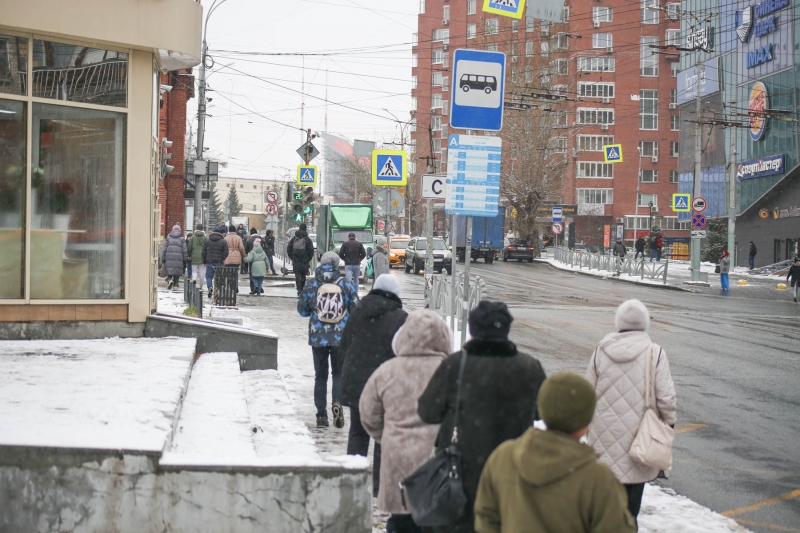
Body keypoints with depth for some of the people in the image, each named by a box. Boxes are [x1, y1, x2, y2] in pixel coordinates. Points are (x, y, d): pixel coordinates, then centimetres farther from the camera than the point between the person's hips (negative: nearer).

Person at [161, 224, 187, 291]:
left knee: (169, 271, 7)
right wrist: (185, 260, 5)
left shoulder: (168, 238, 8)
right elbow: (184, 250, 0)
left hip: (169, 257, 1)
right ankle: (175, 285, 3)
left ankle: (169, 280, -19)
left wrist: (163, 259, 11)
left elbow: (164, 249, 7)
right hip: (178, 257, -1)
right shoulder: (182, 239, 4)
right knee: (177, 271, 6)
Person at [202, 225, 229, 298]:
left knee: (209, 276, 6)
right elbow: (225, 253, -8)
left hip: (209, 262, 2)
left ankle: (210, 287, -19)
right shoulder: (223, 242, -4)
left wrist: (204, 262, 14)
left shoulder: (208, 241, 6)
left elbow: (204, 252, 7)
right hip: (219, 262, -1)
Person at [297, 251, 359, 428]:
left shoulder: (310, 286, -3)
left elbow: (302, 310, 5)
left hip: (318, 338, 0)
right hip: (341, 338, 0)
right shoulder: (346, 286, -4)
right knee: (339, 373, 13)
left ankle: (321, 415, 9)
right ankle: (337, 402, -12)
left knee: (320, 375, 12)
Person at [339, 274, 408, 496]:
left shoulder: (357, 313, 5)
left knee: (357, 432, 15)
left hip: (354, 383, 4)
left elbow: (344, 347, 11)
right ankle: (379, 484, 7)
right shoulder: (399, 318, -10)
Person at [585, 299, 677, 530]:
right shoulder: (654, 353, -10)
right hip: (638, 438, -2)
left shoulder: (601, 352, -2)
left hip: (605, 436, 2)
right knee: (631, 494, 8)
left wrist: (588, 424, 19)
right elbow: (666, 398, -9)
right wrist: (669, 424, 8)